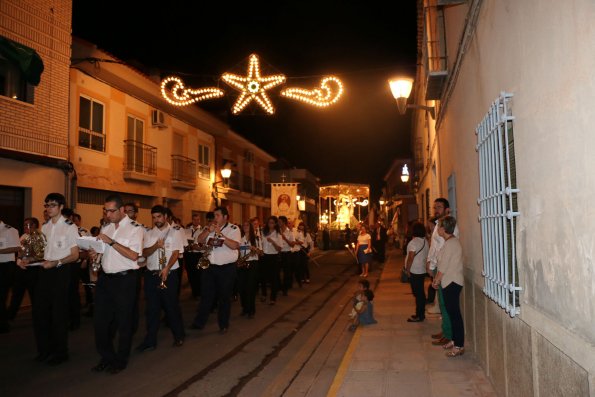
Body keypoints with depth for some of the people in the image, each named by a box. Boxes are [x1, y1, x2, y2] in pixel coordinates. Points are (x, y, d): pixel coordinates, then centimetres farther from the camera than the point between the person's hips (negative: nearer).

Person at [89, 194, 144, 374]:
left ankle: (121, 360, 23)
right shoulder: (106, 228, 12)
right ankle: (107, 357, 27)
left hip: (125, 279, -6)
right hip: (105, 278, 6)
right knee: (101, 320, 10)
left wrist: (111, 242, -21)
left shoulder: (135, 228, -9)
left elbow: (133, 255, -19)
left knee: (124, 322, 6)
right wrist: (94, 254, 0)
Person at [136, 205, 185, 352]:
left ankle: (179, 336, 19)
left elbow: (175, 253, -7)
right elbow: (144, 253, 2)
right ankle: (150, 340, 16)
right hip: (151, 274, 3)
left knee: (171, 305, 3)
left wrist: (166, 268, -20)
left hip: (170, 274, -3)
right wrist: (156, 246, -17)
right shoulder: (149, 234, 10)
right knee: (152, 308, 7)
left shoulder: (174, 233, 1)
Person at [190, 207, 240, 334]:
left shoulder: (233, 228, -5)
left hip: (226, 267, -4)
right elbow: (200, 240, 3)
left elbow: (235, 245, -18)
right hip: (209, 267, 4)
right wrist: (209, 231, -13)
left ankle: (223, 324, 20)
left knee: (224, 297, 7)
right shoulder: (210, 227, 12)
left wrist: (220, 234, -22)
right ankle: (199, 322, 18)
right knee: (206, 295, 9)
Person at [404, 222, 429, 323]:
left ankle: (419, 315, 2)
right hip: (422, 270, 8)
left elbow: (411, 257, -20)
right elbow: (426, 256, 12)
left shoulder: (413, 242, -16)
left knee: (417, 293, -3)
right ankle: (421, 314, 21)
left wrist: (407, 270, -13)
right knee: (421, 293, 13)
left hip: (414, 272, -8)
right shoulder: (425, 241, 9)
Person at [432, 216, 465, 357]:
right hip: (449, 282, 10)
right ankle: (455, 340, 25)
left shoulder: (450, 243, -18)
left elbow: (444, 266, -18)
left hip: (452, 283, -10)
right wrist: (438, 278, 13)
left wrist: (437, 280, -6)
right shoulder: (451, 241, 12)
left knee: (454, 313, -5)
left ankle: (459, 346, 1)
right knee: (452, 312, 16)